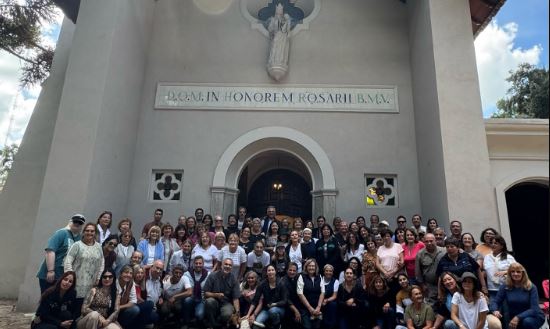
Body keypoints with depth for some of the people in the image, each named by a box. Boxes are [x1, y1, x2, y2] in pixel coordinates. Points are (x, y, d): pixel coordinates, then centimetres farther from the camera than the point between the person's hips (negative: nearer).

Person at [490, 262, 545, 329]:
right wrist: (495, 311, -34)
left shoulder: (531, 287, -14)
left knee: (527, 322, -35)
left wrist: (518, 317, -34)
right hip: (513, 318, 2)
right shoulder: (505, 287, -8)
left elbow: (534, 309, -20)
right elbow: (495, 301, -11)